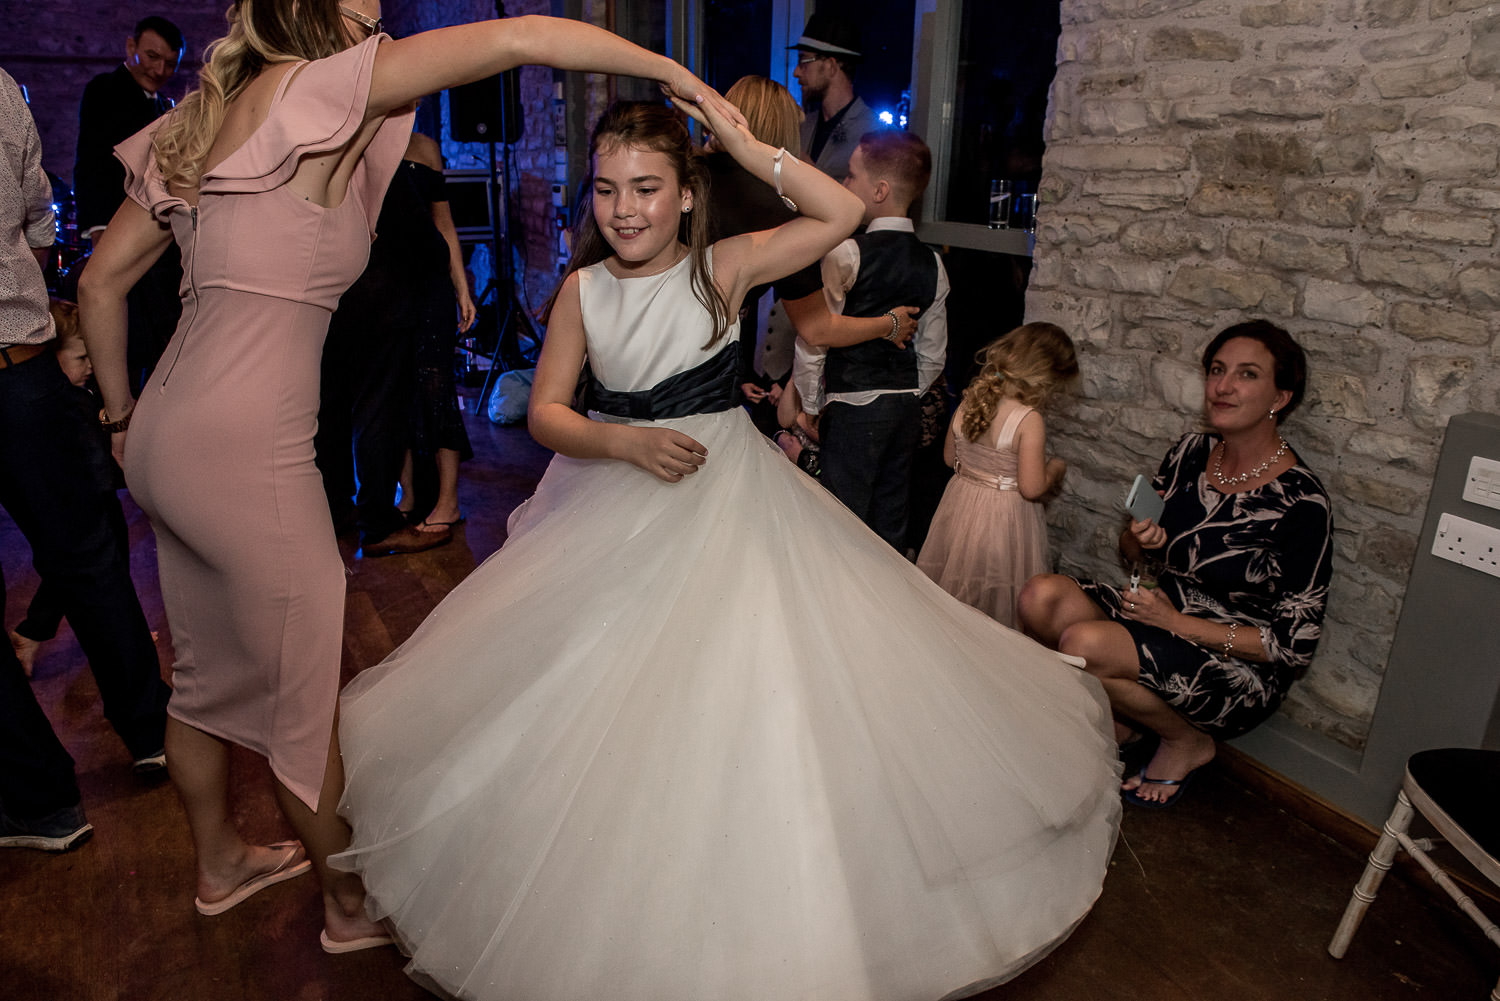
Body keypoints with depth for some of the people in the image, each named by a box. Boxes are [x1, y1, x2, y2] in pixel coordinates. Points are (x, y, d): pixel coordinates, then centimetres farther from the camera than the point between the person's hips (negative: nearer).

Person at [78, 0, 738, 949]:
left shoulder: (204, 118, 14)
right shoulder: (315, 90, -8)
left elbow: (102, 279, 16)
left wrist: (124, 415, 23)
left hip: (166, 436, 9)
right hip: (244, 451, -9)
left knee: (209, 668, 22)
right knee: (311, 681, 5)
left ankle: (220, 860, 42)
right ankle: (352, 904, 25)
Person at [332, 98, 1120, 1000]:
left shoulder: (722, 268, -8)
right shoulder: (583, 288, -1)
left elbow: (844, 214, -16)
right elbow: (546, 412, -3)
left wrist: (743, 144, -15)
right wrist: (624, 441, -21)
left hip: (725, 498, -3)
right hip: (616, 513, 3)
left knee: (748, 687, -3)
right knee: (597, 710, 9)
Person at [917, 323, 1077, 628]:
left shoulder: (968, 402, -4)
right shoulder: (1030, 421, -23)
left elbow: (950, 457, 8)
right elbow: (1032, 488, -21)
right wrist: (1055, 468, -2)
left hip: (960, 505, 6)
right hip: (1005, 518, -6)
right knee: (996, 596, 11)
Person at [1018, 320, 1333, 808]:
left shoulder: (1301, 503, -18)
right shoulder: (1190, 453, 0)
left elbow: (1295, 644, -16)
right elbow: (1133, 553, 11)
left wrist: (1178, 622, -20)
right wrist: (1140, 539, -13)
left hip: (1241, 673, -6)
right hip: (1164, 620, 6)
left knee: (1083, 642, -31)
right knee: (1041, 596, -19)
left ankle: (1187, 741, -1)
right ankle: (1118, 712, 6)